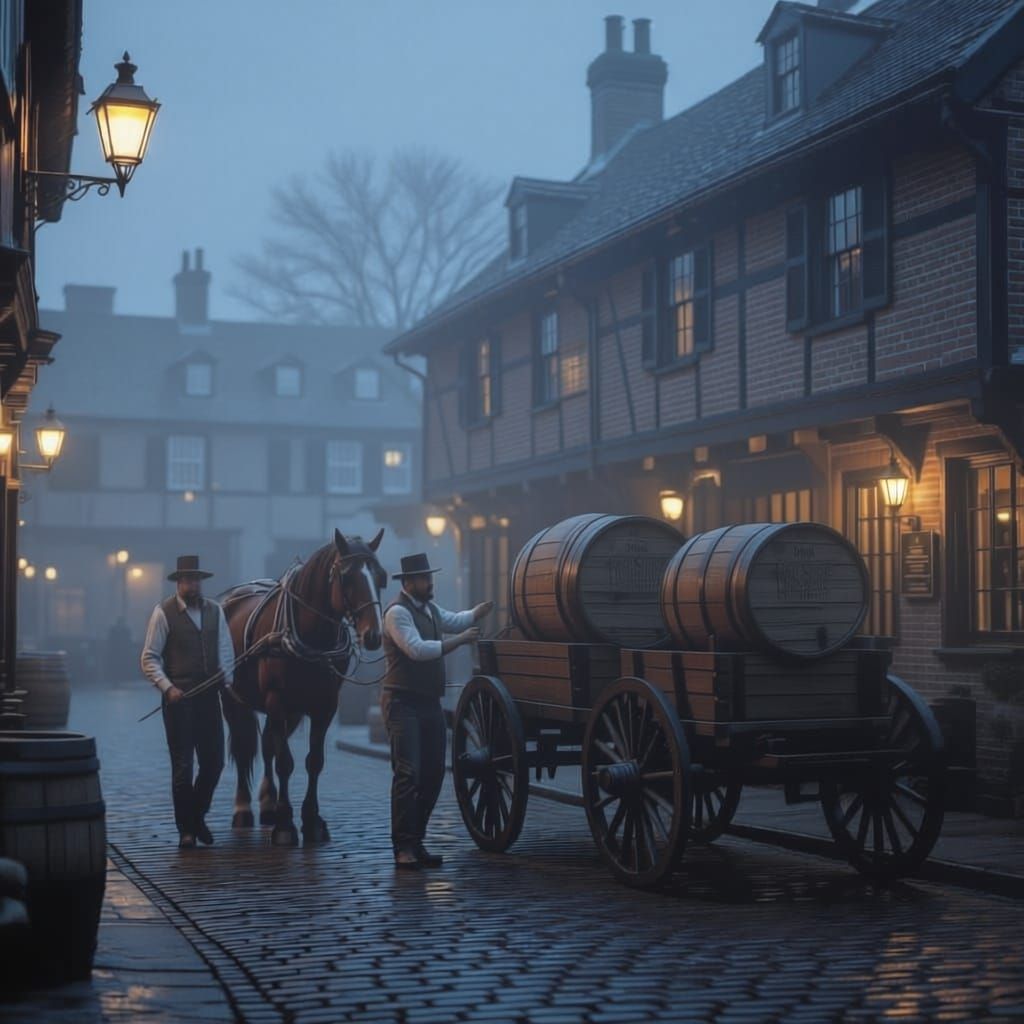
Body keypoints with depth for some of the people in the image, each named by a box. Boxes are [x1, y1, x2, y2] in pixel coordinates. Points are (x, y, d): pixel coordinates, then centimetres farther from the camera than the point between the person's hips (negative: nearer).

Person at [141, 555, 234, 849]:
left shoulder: (214, 610, 8)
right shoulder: (164, 613, -5)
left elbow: (225, 649, 12)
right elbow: (149, 658, -5)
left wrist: (227, 678, -6)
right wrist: (168, 688, -17)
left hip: (209, 695, 4)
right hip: (178, 697, -4)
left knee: (214, 761, 7)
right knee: (183, 765, 1)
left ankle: (197, 816, 29)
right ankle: (186, 829, 13)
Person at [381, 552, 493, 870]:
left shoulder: (430, 609, 16)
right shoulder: (397, 612, -13)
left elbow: (456, 620, 33)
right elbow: (417, 649, -24)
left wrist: (485, 608, 16)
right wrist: (459, 640, -20)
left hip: (430, 703, 9)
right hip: (402, 703, -9)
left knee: (433, 773, 9)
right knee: (408, 773, -14)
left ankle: (415, 841, 17)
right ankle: (403, 847, -10)